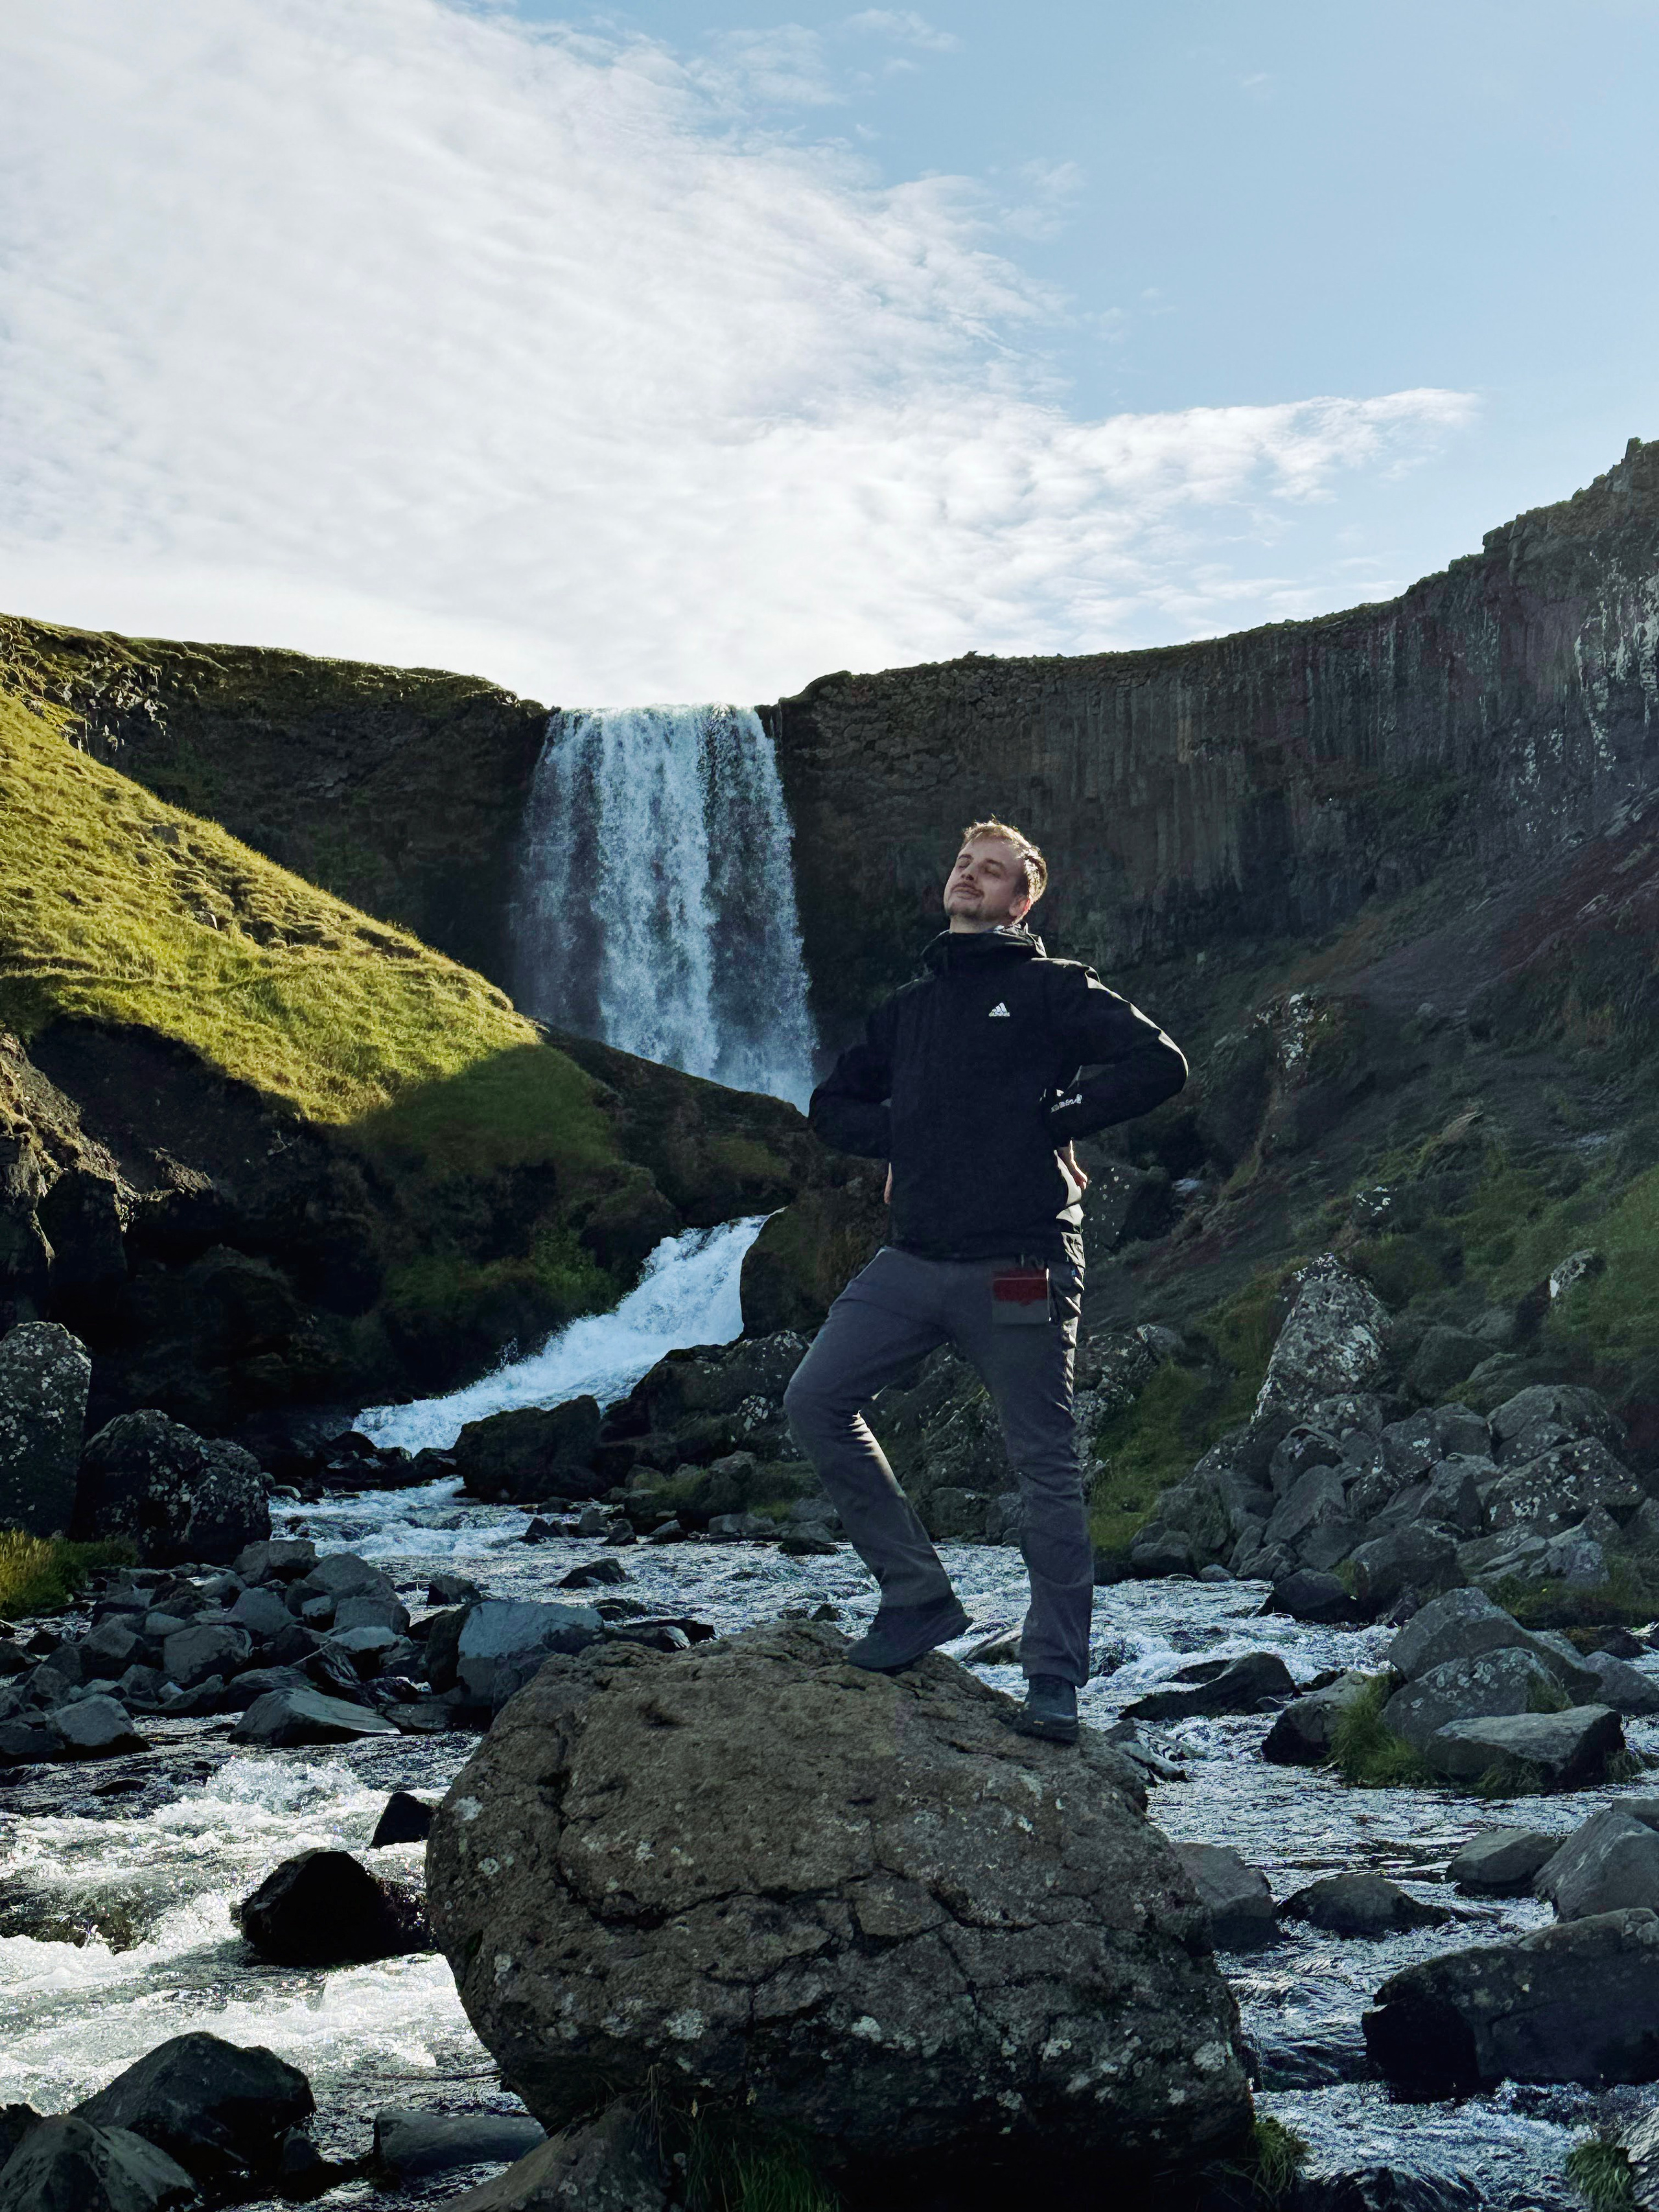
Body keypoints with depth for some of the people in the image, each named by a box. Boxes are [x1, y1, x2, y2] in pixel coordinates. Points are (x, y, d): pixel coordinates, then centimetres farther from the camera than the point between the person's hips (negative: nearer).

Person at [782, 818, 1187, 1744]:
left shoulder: (1055, 989, 3)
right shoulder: (911, 1008, 20)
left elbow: (1160, 1064, -7)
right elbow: (834, 1103, 29)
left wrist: (1055, 1120, -7)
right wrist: (901, 1137, 9)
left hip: (1020, 1267, -6)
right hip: (914, 1259, 6)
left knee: (1046, 1468, -1)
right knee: (816, 1401, -5)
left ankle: (1056, 1680, 9)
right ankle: (920, 1595, 7)